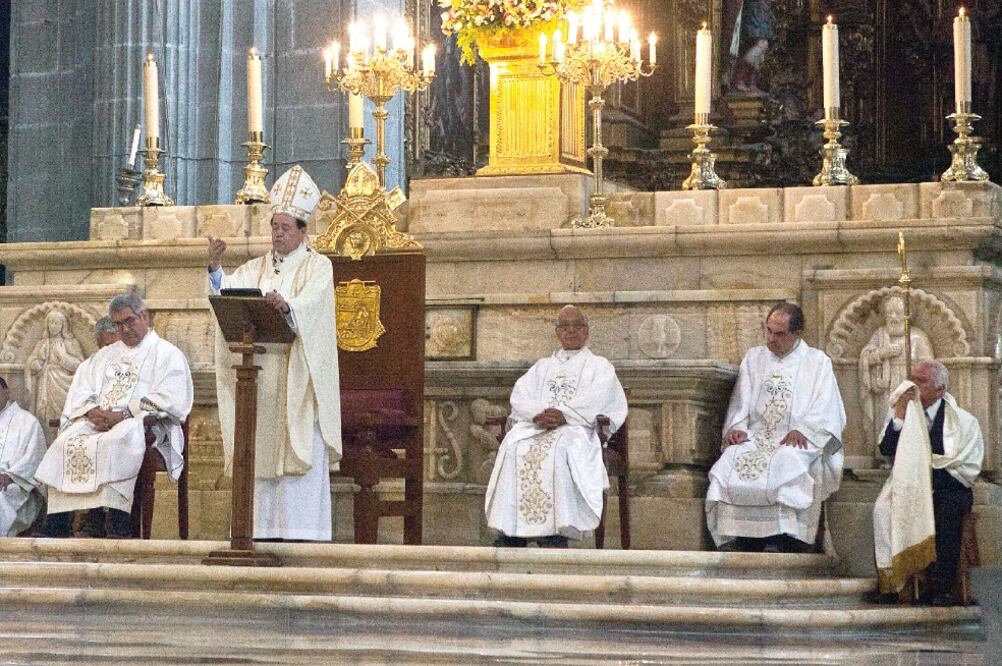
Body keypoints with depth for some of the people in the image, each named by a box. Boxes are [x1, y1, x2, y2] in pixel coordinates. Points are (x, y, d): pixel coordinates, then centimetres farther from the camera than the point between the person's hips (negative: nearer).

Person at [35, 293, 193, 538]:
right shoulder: (105, 355, 27)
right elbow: (80, 392, 18)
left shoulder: (167, 354, 8)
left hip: (143, 424, -5)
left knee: (114, 444, -39)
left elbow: (170, 401, -7)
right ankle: (55, 526, -29)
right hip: (97, 423, 5)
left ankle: (119, 527, -44)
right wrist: (92, 412, -6)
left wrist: (124, 415, -15)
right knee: (66, 443, -24)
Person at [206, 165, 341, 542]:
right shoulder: (257, 269, 19)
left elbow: (310, 304, -17)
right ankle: (264, 528, 2)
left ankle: (301, 531, -10)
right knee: (261, 451, 1)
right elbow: (227, 289, 2)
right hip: (260, 376, 5)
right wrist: (215, 269, -17)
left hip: (298, 378, -5)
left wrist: (286, 306, -38)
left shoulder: (318, 267, 3)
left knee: (300, 451, -8)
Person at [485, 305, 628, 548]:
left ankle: (555, 533, -42)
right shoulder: (542, 366, 28)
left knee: (559, 448, -38)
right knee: (513, 445, -30)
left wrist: (564, 415, -19)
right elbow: (519, 397, 11)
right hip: (536, 426, 3)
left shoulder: (600, 366, 17)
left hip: (578, 429, -3)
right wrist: (539, 414, -12)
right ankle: (511, 532, -34)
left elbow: (596, 401, -3)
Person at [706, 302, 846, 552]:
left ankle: (783, 542, -34)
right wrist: (736, 427, -5)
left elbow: (825, 410, 0)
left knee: (787, 465, -37)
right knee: (730, 463, -28)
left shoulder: (817, 362, 10)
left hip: (795, 441, -3)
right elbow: (741, 401, 15)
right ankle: (744, 547, -28)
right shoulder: (754, 358, 21)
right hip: (755, 436, 3)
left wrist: (803, 430, -17)